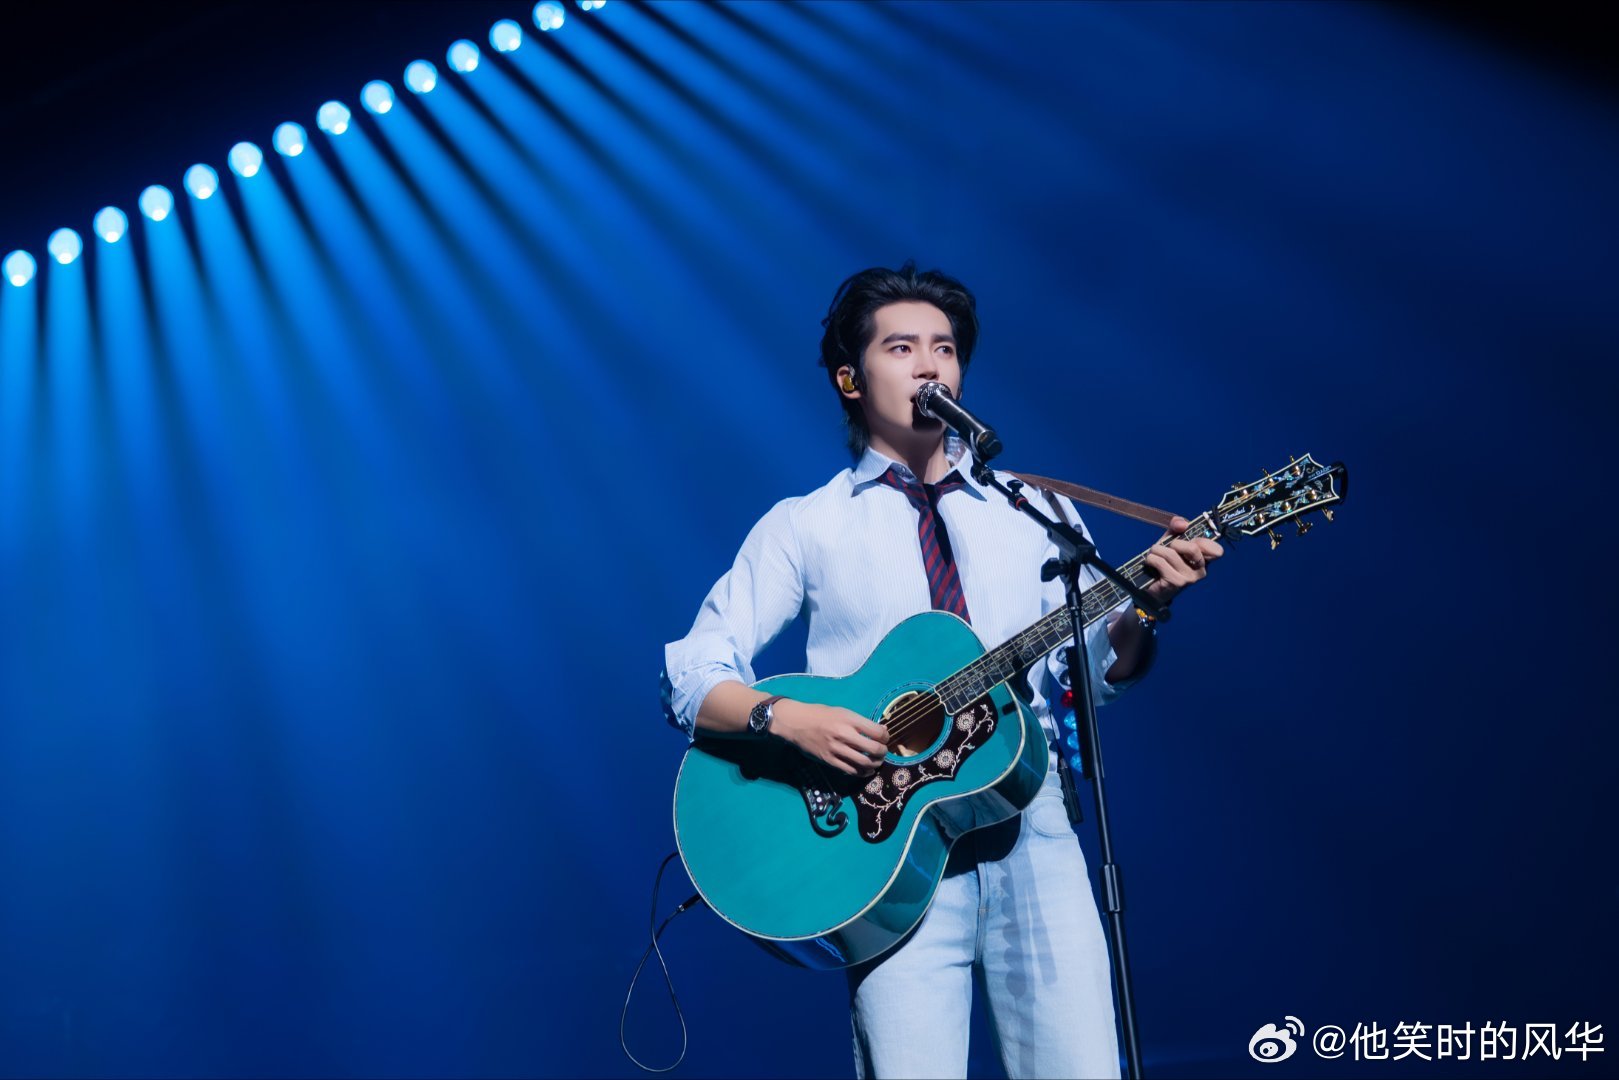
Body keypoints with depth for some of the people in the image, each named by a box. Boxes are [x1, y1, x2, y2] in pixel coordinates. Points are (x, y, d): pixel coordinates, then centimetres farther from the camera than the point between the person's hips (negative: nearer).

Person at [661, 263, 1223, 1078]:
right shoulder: (803, 527, 6)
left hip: (1031, 829, 2)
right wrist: (789, 718, -18)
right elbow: (689, 677, 0)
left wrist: (1141, 608, -12)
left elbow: (1088, 672, 7)